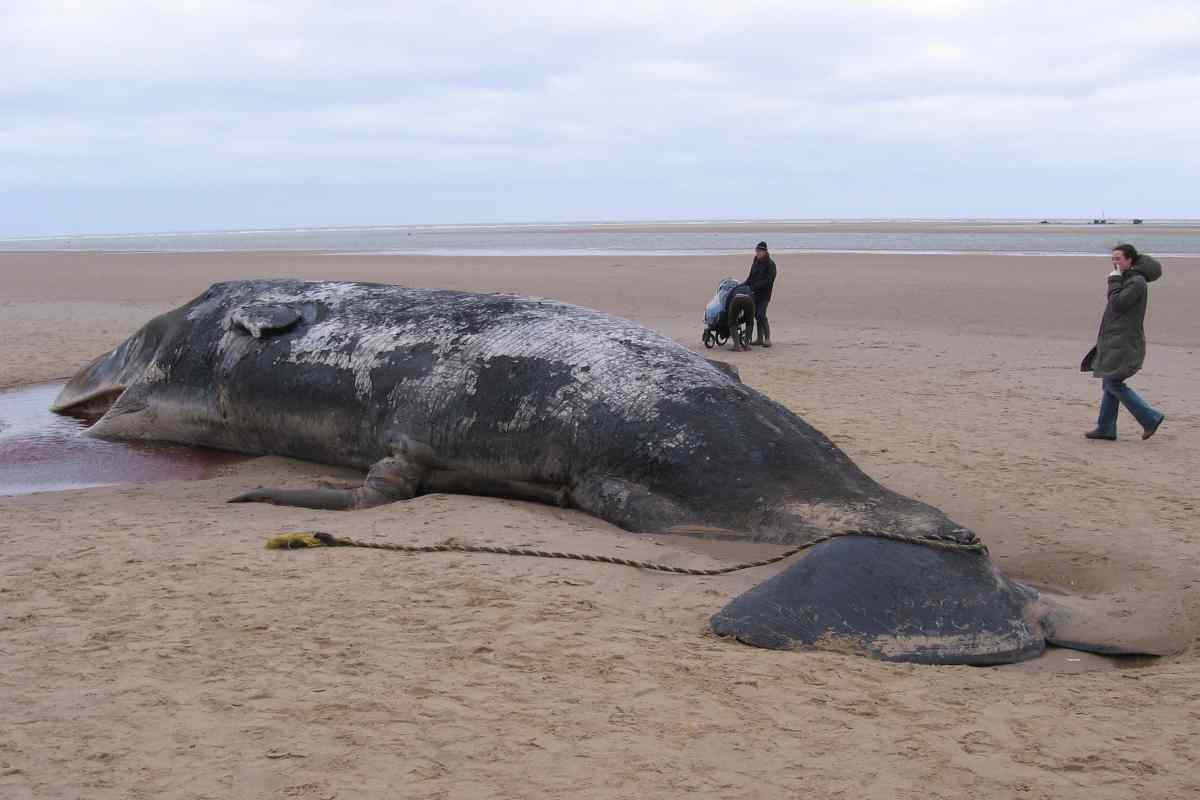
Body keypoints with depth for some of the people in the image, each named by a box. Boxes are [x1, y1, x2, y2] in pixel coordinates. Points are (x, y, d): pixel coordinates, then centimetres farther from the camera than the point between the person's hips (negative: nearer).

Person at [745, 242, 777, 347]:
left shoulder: (770, 264, -10)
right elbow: (751, 277, 19)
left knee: (761, 315, -15)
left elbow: (768, 281, -17)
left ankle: (767, 339, -11)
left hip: (764, 294, -7)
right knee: (757, 315, 8)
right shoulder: (756, 262, 13)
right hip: (755, 294, 7)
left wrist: (754, 287, -23)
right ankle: (759, 339, 15)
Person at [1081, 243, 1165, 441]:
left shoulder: (1137, 282, -15)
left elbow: (1117, 304, -21)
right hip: (1115, 342, 10)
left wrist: (1114, 280, -13)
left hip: (1124, 343, -10)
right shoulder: (1127, 280, 16)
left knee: (1113, 384, -10)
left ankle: (1150, 418, -3)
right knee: (1110, 384, 9)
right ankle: (1106, 429, 12)